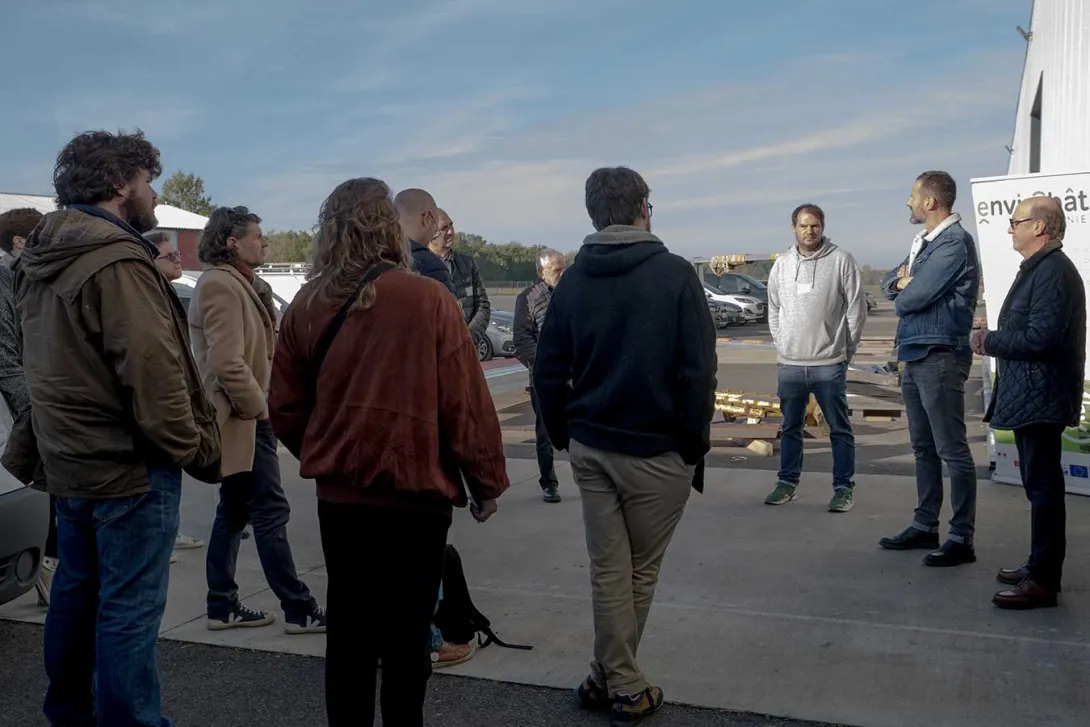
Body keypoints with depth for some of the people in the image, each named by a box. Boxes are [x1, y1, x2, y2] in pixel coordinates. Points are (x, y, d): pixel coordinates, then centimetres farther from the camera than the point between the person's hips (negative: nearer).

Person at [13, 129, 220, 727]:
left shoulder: (41, 259, 9)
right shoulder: (117, 264, -20)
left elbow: (39, 362, 15)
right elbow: (151, 372, -25)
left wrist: (52, 437, 20)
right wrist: (194, 449, -14)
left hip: (68, 460, 10)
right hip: (130, 466, -10)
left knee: (75, 589, 21)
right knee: (129, 607, -1)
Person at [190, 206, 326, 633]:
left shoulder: (232, 283, 17)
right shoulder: (222, 286, -17)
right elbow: (228, 363, -26)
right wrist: (257, 407, -15)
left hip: (239, 419, 10)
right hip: (243, 421, -10)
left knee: (233, 513, 14)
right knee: (271, 513, -5)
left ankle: (223, 606, 21)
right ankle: (299, 610, 2)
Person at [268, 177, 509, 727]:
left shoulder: (306, 306, -2)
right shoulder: (428, 299, -13)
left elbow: (285, 408, 3)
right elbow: (465, 402, -12)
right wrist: (486, 481, 0)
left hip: (338, 495, 4)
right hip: (414, 494, -3)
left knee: (347, 629, 16)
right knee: (406, 634, 9)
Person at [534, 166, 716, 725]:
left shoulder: (572, 280, 2)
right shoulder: (674, 273, -9)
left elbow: (548, 372, 3)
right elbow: (698, 371, -11)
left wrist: (565, 437, 13)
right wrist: (695, 446, -2)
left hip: (589, 447, 3)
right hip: (656, 450, -3)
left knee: (607, 570, 12)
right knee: (640, 571, 10)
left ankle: (614, 681, 20)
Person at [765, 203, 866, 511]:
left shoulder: (842, 261, -6)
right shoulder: (781, 265, 7)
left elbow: (856, 309, -3)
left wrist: (846, 350, -1)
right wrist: (782, 345, 8)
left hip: (829, 364, -4)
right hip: (789, 364, 4)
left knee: (839, 429, 2)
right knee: (790, 427, 14)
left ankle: (844, 488, 10)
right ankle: (787, 483, 26)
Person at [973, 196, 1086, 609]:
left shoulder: (1054, 271, -17)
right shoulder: (1039, 268, 16)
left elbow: (1040, 336, -25)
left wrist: (989, 342, -13)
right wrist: (994, 340, 5)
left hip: (1040, 398, -11)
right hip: (1029, 396, 11)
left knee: (1043, 486, -5)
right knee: (1040, 485, 17)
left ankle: (1043, 581, 1)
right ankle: (1040, 565, 28)